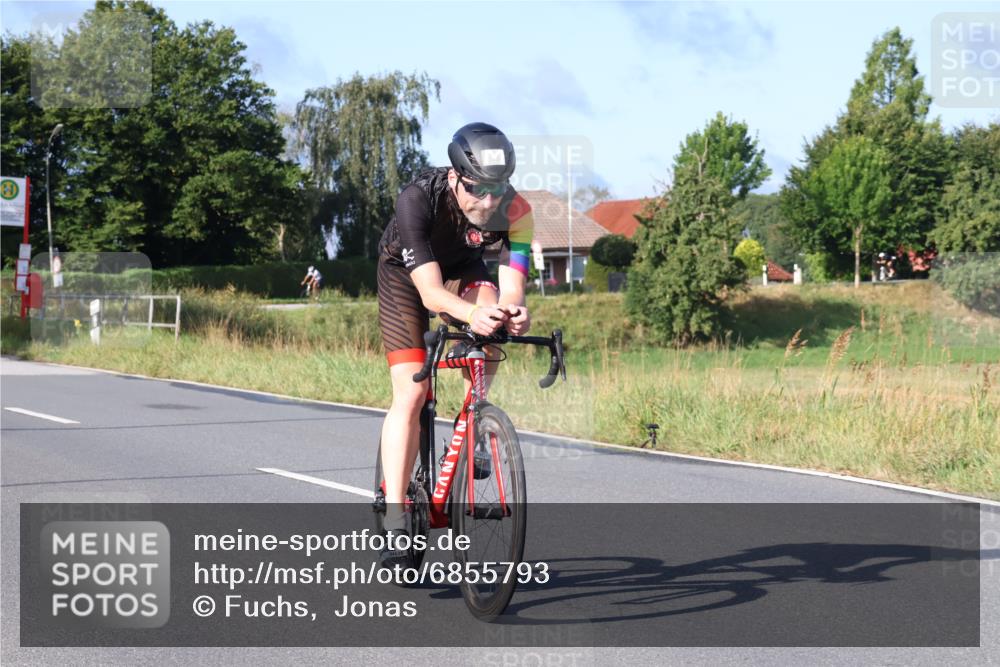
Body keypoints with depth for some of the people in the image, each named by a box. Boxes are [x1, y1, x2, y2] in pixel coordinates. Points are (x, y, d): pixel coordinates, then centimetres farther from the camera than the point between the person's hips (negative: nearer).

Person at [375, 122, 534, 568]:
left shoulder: (515, 211, -29)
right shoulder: (418, 199, -38)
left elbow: (511, 287, -35)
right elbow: (430, 291, -43)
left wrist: (513, 312, -59)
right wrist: (471, 314, -63)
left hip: (462, 267, 3)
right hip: (406, 274, -3)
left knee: (492, 333, -30)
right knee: (410, 395, -16)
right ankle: (394, 520, -13)